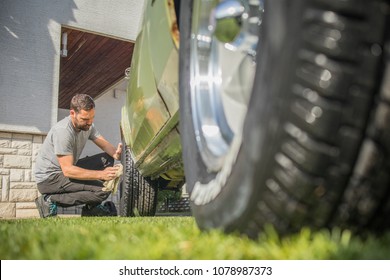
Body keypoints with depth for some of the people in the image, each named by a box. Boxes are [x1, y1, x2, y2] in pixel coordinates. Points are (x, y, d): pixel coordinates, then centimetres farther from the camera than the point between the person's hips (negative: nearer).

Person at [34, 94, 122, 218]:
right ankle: (51, 200, -10)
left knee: (107, 158, 2)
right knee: (103, 190, -20)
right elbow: (67, 170, -28)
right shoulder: (63, 131, -26)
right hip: (48, 178, -9)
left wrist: (116, 154, -20)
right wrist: (101, 174, -34)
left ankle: (92, 208, 5)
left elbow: (105, 144, 4)